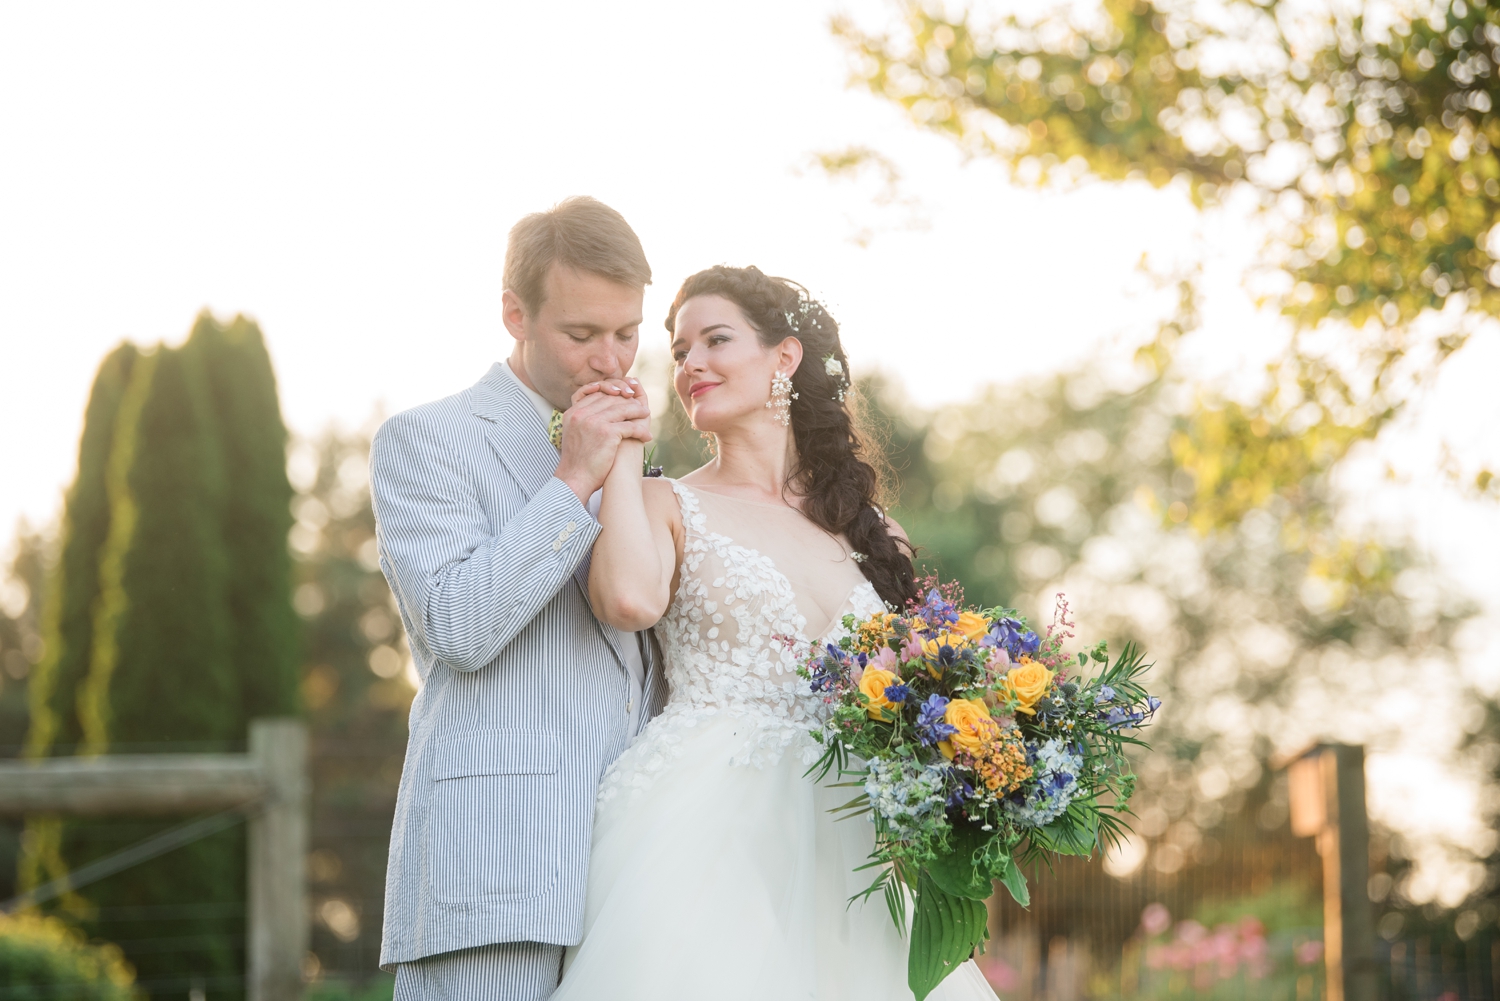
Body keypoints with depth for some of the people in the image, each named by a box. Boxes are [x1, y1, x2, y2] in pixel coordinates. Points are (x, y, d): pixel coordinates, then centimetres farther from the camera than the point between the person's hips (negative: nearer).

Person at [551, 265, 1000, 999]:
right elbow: (630, 599, -17)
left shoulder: (868, 531, 16)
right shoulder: (668, 505, 6)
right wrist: (625, 454, -3)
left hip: (837, 844, 4)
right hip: (702, 822, -3)